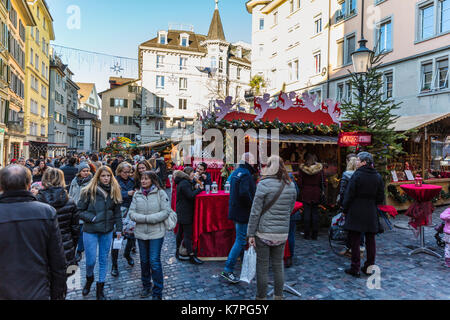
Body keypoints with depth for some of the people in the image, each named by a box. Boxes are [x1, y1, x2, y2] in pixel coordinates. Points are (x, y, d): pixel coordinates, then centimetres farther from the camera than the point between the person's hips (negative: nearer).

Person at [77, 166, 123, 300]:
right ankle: (89, 279, 36)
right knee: (91, 260, 3)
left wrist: (119, 228, 5)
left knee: (104, 259, 11)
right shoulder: (89, 191, -9)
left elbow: (117, 212, 7)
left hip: (107, 231, 3)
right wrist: (91, 218, -18)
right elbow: (80, 210, -5)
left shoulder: (114, 192, 1)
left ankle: (100, 287, 28)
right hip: (90, 231, -3)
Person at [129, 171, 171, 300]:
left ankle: (157, 293, 13)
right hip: (141, 232, 4)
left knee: (154, 262, -3)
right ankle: (146, 287, 36)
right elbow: (131, 213, 0)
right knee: (144, 261, 16)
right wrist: (144, 218, -16)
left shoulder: (160, 193, -7)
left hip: (156, 232, -4)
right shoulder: (137, 194, 4)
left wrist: (149, 218, -18)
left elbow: (166, 212, -11)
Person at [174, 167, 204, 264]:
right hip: (185, 212, -11)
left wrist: (195, 181, 10)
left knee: (180, 232, 18)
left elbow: (190, 190, 17)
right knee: (187, 234, -7)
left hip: (181, 212, 11)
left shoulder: (183, 182, 14)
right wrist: (199, 189, -14)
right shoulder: (184, 183, -19)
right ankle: (191, 256, -3)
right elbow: (191, 195, -26)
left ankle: (178, 252, 30)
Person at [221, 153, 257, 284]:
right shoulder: (246, 174, -19)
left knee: (241, 238, 23)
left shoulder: (236, 172, 12)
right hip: (243, 213, -10)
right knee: (241, 241, -3)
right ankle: (227, 270, 2)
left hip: (235, 211, 10)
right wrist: (251, 205, -16)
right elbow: (244, 193, -31)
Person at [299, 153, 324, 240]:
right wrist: (322, 191, 11)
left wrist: (301, 191, 8)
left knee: (307, 213, 4)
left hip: (306, 193, -1)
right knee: (315, 213, 9)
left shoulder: (302, 168, -5)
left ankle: (307, 234, 7)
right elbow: (322, 182, 1)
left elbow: (300, 182, -3)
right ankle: (314, 235, 12)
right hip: (316, 193, 1)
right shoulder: (319, 168, -2)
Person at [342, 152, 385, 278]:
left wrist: (345, 210, -3)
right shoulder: (377, 176, 4)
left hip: (356, 212, -5)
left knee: (355, 241, 2)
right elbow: (381, 198, 7)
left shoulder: (357, 175, -13)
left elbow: (349, 194, -12)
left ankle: (355, 268, 7)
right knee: (370, 240, 13)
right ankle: (369, 267, 22)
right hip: (371, 213, 5)